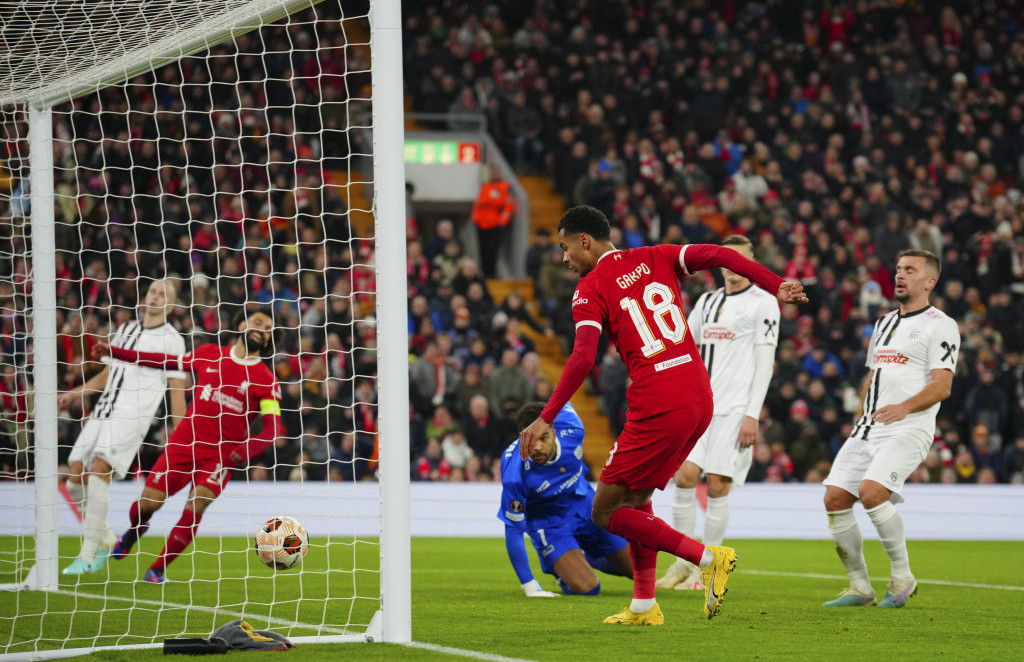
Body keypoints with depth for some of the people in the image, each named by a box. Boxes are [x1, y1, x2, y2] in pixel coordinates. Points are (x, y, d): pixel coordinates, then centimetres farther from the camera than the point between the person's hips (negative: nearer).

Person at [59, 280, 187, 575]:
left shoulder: (172, 339, 2)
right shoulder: (125, 330, 20)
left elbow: (177, 391, 0)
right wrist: (74, 395, 20)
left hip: (133, 415, -6)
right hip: (103, 411, 6)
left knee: (98, 473, -22)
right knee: (76, 478, -2)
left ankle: (88, 556, -21)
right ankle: (105, 540, 19)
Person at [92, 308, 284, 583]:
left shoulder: (265, 379, -3)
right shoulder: (209, 355, 6)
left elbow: (273, 426, -9)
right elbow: (166, 362, 17)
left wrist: (248, 450, -28)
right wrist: (115, 352, 18)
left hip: (223, 455, -2)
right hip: (184, 444, 2)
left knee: (194, 507, -21)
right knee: (147, 503, -2)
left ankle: (157, 569, -7)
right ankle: (133, 532, 35)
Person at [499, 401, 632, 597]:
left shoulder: (571, 431, -27)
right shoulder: (514, 475, -37)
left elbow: (561, 403, -1)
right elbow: (513, 530, -27)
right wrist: (529, 586, -26)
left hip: (584, 505, 5)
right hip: (548, 522, -5)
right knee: (585, 588, -24)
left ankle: (590, 559, 37)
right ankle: (559, 569, 12)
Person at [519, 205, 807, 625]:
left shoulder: (590, 291, -3)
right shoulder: (655, 258, 13)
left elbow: (582, 359, -16)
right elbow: (720, 256, 1)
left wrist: (546, 419, -15)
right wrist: (777, 288, -3)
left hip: (659, 408, -7)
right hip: (700, 399, 7)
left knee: (606, 512, 3)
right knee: (636, 499, 22)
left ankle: (707, 557, -6)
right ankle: (644, 606, 20)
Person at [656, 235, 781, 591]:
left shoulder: (763, 302, -1)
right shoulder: (707, 301, 17)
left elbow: (765, 361, -6)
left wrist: (752, 415, -13)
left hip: (736, 407, -5)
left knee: (717, 485, -7)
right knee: (685, 475, -7)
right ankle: (683, 563, 3)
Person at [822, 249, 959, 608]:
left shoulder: (940, 326, -3)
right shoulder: (884, 323, 21)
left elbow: (942, 386, -14)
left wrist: (905, 407, -29)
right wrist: (862, 421, 15)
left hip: (909, 429, -8)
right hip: (869, 428, 8)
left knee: (871, 492, -26)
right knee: (835, 499, -5)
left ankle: (902, 576, -8)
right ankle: (859, 587, 5)